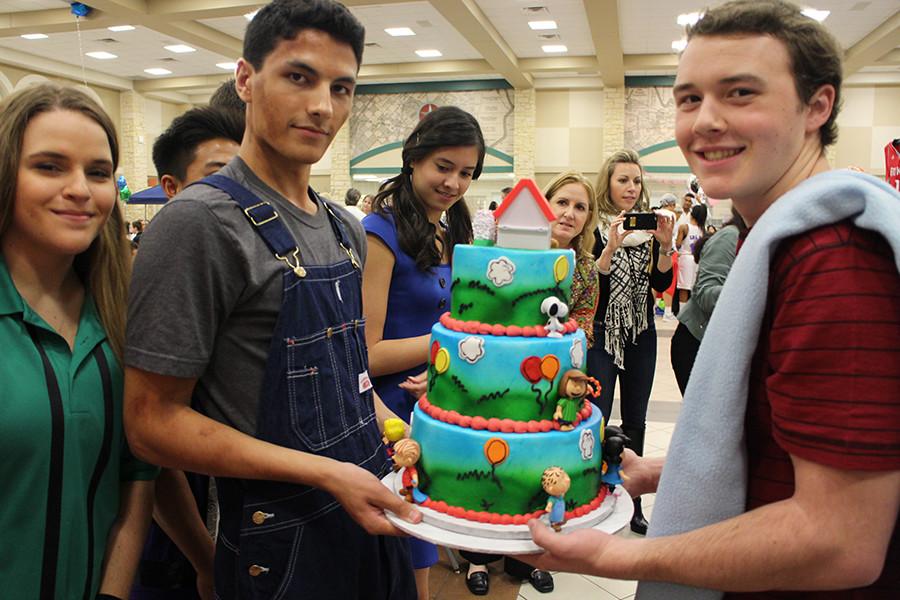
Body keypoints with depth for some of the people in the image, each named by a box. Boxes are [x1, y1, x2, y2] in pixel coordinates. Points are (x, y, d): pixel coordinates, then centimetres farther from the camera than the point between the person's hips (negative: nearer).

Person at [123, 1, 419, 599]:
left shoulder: (345, 229, 5)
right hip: (282, 544, -7)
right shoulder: (200, 222, -18)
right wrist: (328, 473, -22)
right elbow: (154, 422, -18)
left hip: (370, 514, 7)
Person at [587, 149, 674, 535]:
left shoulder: (649, 225, 7)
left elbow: (661, 284, 3)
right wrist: (612, 246, -25)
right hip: (601, 333, -4)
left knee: (635, 421, 11)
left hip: (641, 333, 5)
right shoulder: (594, 227, -6)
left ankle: (631, 502, 24)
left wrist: (665, 246, -12)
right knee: (596, 420, -6)